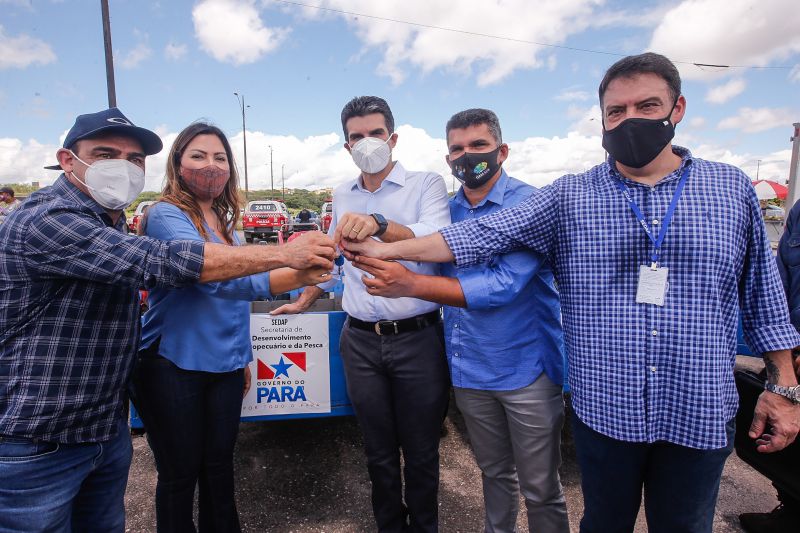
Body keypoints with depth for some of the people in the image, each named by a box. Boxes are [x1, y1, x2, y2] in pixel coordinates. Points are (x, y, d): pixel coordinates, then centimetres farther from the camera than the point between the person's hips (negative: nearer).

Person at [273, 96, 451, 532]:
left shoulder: (426, 185, -4)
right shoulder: (341, 197, 11)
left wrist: (379, 224, -38)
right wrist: (305, 300, 31)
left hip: (417, 338, -3)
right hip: (360, 342, 4)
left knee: (421, 453, 13)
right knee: (379, 453, 17)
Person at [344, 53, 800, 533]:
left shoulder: (733, 188, 2)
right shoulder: (569, 197, -2)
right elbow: (482, 234, -8)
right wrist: (389, 248, -14)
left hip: (700, 417, 1)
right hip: (603, 410, 0)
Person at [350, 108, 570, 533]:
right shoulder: (447, 210, 7)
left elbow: (503, 285, -25)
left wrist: (410, 284, -30)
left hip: (525, 367, -5)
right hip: (470, 368, 5)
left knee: (540, 488, 10)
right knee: (494, 473, 24)